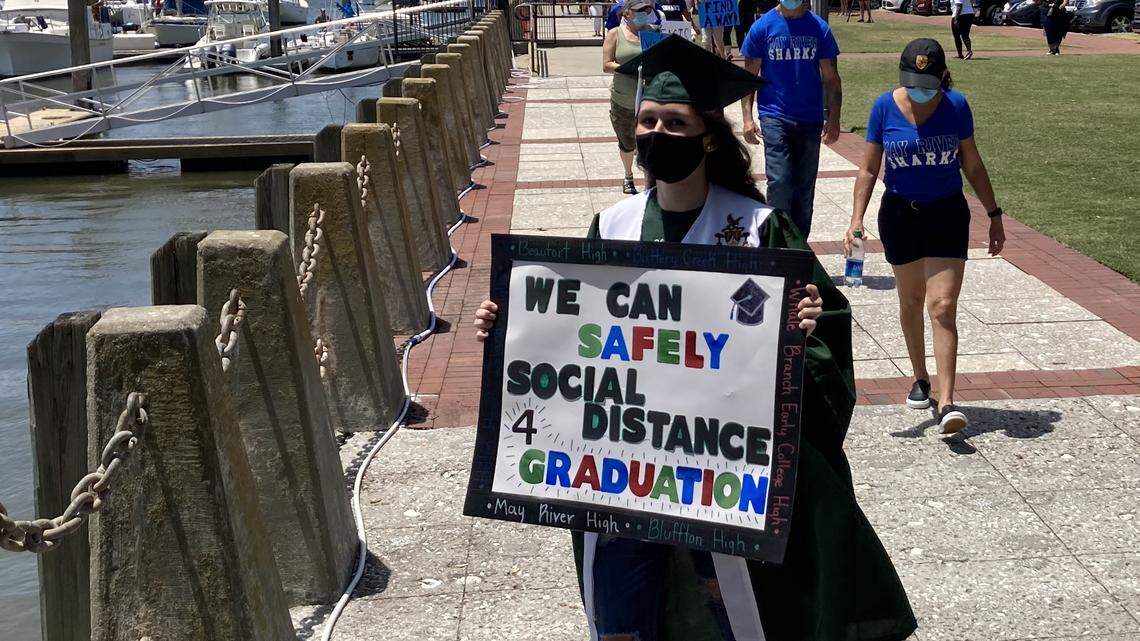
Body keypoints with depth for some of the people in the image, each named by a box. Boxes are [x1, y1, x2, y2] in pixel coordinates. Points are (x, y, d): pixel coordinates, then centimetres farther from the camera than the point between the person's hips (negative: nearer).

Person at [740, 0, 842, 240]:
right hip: (774, 117, -2)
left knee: (805, 186, 9)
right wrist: (747, 118, -7)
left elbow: (831, 78, 5)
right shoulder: (763, 27, -2)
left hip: (811, 120, 2)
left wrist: (834, 119, -1)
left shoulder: (819, 28, 1)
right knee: (779, 181, -13)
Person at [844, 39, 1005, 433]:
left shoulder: (956, 106, -7)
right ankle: (920, 380, 35)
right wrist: (857, 217, -14)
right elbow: (869, 168, -2)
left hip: (947, 214, -1)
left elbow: (972, 165, 5)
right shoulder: (885, 108, -7)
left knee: (943, 307, -10)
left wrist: (994, 214, 8)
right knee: (911, 301, 16)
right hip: (900, 213, 1)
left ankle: (946, 402, -12)